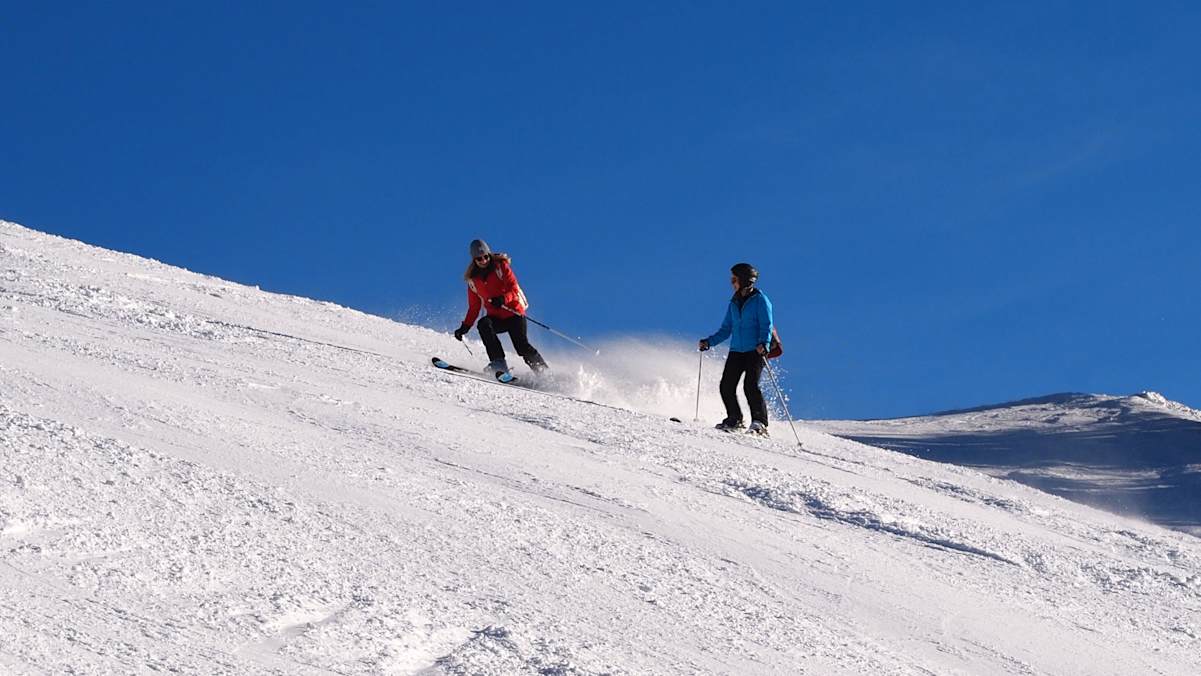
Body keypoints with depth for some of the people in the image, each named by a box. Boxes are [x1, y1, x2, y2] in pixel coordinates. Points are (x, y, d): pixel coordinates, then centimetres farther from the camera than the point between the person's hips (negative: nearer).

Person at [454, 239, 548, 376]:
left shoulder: (500, 266, -3)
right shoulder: (473, 280, 8)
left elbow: (514, 289, -13)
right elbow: (474, 307, 14)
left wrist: (503, 299, -34)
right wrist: (465, 327, 4)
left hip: (513, 312, -4)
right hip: (495, 317, 4)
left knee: (522, 346, -19)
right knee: (483, 324, -29)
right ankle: (499, 362, -34)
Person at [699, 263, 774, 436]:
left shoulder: (760, 300, -3)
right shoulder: (734, 303, 16)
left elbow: (766, 326, -10)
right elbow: (726, 330, 20)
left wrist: (763, 343, -27)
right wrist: (709, 342, 8)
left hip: (755, 351, -6)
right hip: (736, 351, 6)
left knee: (750, 385, -19)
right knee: (726, 387, -4)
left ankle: (760, 423, -15)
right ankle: (734, 420, 13)